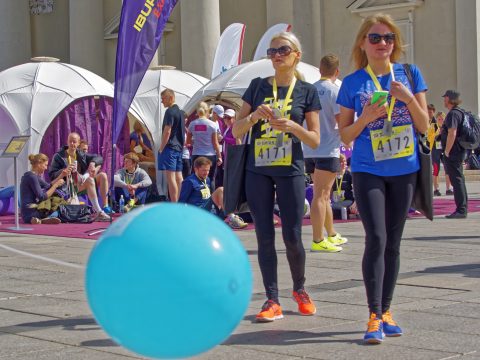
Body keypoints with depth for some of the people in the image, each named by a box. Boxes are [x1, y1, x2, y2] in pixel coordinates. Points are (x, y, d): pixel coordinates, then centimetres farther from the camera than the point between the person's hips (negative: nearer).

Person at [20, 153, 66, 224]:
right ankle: (43, 220, -25)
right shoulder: (32, 177, -13)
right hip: (31, 213, -10)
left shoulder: (29, 175, 16)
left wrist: (61, 175, 15)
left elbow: (48, 186, 19)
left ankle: (41, 220, -5)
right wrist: (56, 185, -10)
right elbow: (42, 197, -17)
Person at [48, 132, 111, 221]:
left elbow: (99, 158, 12)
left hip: (82, 182, 7)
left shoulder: (81, 155, 14)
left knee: (102, 175, -8)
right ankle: (99, 213, -39)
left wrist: (93, 163, -10)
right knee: (90, 180, -31)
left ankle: (106, 207, -14)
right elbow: (51, 175, -7)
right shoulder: (58, 156, -1)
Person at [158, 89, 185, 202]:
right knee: (178, 176, 10)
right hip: (179, 147, 10)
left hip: (170, 147, -10)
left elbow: (167, 131, -16)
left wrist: (161, 148, -11)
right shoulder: (180, 111, 17)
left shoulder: (170, 112, -12)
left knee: (170, 177, -10)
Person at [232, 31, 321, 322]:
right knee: (265, 237, 1)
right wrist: (254, 116, -12)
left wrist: (292, 126, -16)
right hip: (258, 170, 2)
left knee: (292, 237, 0)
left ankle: (300, 289, 25)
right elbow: (237, 131, 7)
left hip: (290, 172, -2)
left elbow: (315, 140, 2)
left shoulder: (307, 91, 3)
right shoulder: (258, 86, 8)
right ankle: (272, 300, 7)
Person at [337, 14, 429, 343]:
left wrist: (408, 99, -13)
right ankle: (374, 317, -9)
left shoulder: (410, 74, 4)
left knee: (393, 242, 8)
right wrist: (365, 118, -15)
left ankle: (386, 311, 17)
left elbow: (424, 126, 3)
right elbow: (345, 134, 3)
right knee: (376, 239, -13)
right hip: (368, 170, -2)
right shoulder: (353, 82, 0)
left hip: (404, 170, 2)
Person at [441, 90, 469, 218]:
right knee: (459, 180, 14)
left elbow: (452, 134, -23)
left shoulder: (452, 114, -16)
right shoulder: (460, 112, 16)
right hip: (460, 152, 10)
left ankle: (461, 210, -9)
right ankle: (463, 209, 19)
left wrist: (446, 152, -18)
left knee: (457, 181, -9)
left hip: (453, 153, -10)